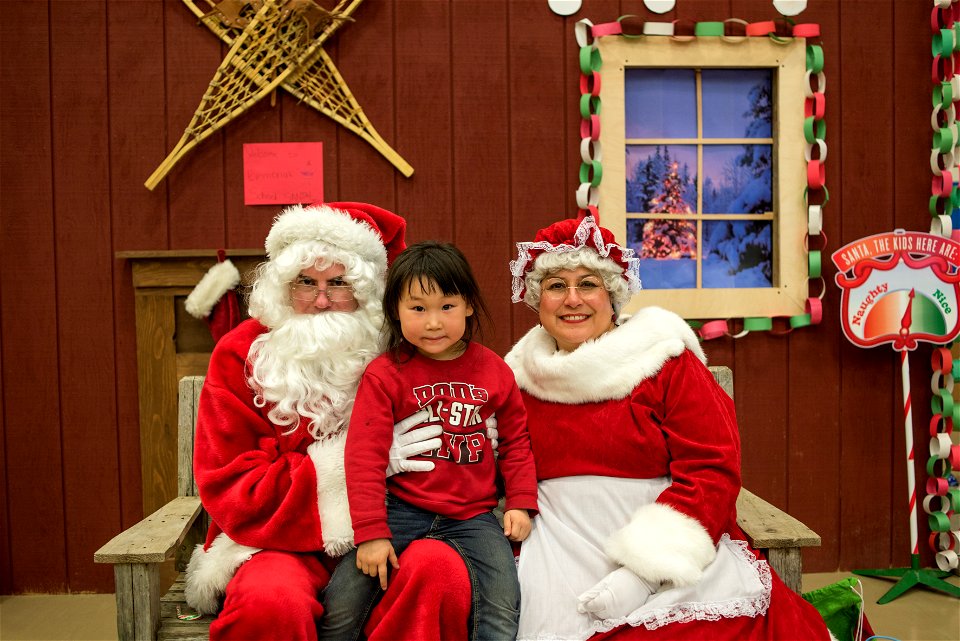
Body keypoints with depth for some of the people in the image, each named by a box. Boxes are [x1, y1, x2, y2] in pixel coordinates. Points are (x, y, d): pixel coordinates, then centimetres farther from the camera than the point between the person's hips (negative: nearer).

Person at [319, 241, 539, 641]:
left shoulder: (493, 370, 2)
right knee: (340, 607, -11)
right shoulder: (384, 374, -6)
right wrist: (371, 532, -13)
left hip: (473, 515, 2)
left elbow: (515, 439, 12)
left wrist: (520, 502, 4)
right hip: (402, 509, -1)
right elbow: (365, 456, -9)